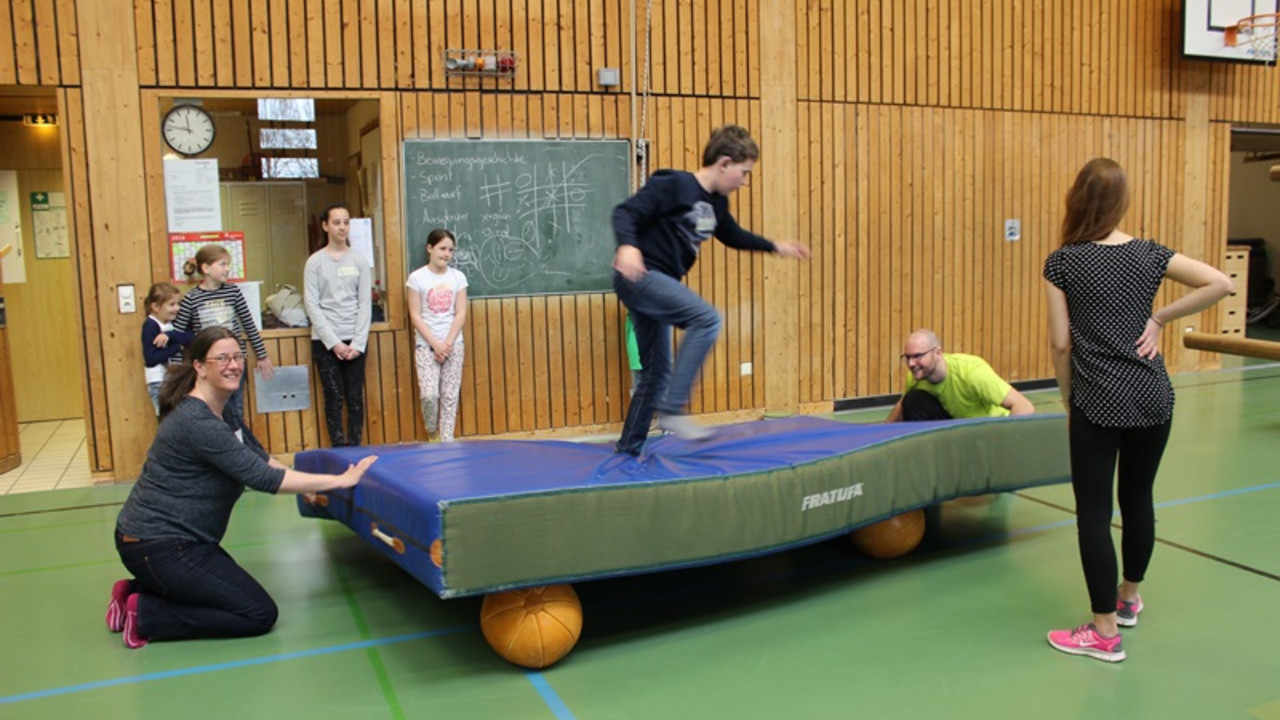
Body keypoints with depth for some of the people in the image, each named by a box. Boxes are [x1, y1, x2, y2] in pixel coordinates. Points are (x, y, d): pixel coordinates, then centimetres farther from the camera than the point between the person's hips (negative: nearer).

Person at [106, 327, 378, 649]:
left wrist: (310, 486, 3)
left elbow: (256, 457, 13)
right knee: (260, 615, -7)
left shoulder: (221, 410, 7)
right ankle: (145, 615, -2)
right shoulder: (197, 423, -24)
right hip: (157, 547, -10)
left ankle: (137, 590, 18)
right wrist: (341, 480, -23)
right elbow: (262, 477, -26)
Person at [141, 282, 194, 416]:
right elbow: (150, 358, -20)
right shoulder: (150, 326, -11)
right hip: (159, 381, -7)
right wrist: (177, 348, -17)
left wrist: (170, 335, -23)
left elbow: (190, 338, -8)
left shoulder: (173, 323, 9)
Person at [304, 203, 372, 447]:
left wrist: (358, 343, -6)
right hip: (325, 341, -1)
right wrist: (333, 342, -10)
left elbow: (365, 304, 3)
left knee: (355, 398, 3)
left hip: (355, 340, 1)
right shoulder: (315, 261, 2)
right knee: (334, 398, -1)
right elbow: (312, 305, -3)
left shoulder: (360, 260, 5)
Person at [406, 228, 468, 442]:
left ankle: (447, 442, 9)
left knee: (450, 396, 1)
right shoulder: (417, 277, -3)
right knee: (429, 394, -13)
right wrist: (435, 344, -12)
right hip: (426, 344, -2)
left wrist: (448, 343, -9)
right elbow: (415, 316, -5)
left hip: (453, 344, 2)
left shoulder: (458, 277, 5)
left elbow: (461, 314, 2)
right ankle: (431, 431, 14)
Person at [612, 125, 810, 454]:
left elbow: (732, 235, 31)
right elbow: (625, 211, -20)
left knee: (657, 374, 12)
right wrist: (627, 245, -38)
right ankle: (672, 410, -23)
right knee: (707, 318, -26)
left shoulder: (716, 203, 13)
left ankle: (628, 451, 23)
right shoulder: (673, 185, -13)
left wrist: (775, 247, 33)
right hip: (638, 276, -9)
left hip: (657, 283, 10)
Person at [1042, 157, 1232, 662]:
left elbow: (1061, 343, -6)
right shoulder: (1149, 254, 3)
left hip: (1098, 405, -4)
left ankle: (1105, 632, 7)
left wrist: (1068, 402, 6)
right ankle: (1128, 597, 38)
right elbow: (1221, 284, -3)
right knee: (1138, 498, 19)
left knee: (1094, 510, 2)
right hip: (1152, 398, 5)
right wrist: (1158, 318, 2)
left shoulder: (1062, 263, -6)